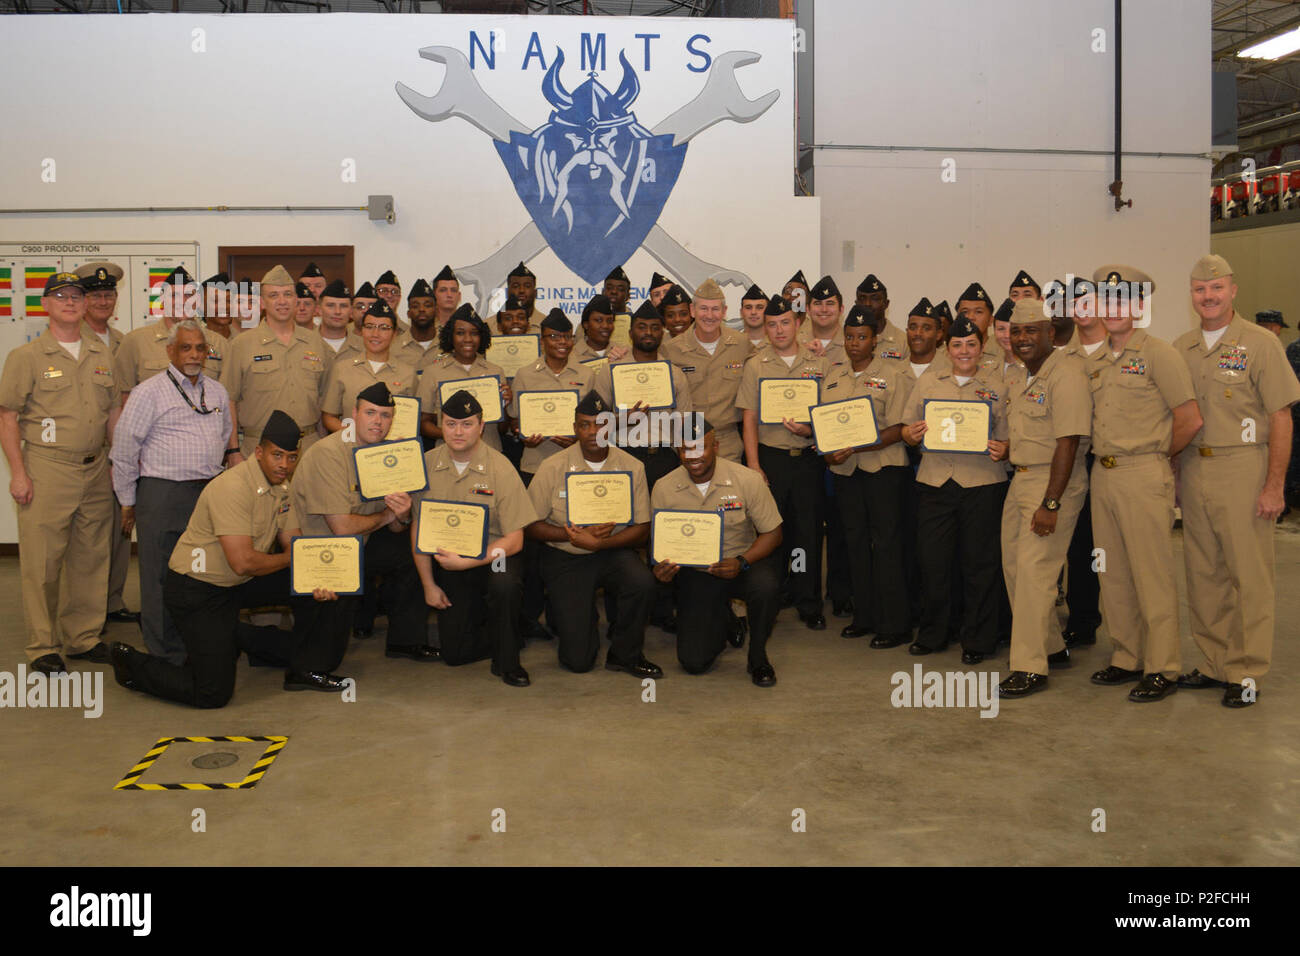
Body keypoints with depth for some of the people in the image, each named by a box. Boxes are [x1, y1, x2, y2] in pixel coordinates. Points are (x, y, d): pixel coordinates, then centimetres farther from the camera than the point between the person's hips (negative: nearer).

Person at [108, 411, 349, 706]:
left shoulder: (281, 486, 3)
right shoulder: (233, 488, -25)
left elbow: (295, 544, 5)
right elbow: (243, 562, -29)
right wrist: (287, 559, -11)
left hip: (239, 584, 8)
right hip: (197, 590, -8)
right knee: (214, 693, -12)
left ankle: (306, 669, 11)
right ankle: (132, 663, 12)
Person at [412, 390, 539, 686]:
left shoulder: (500, 468, -13)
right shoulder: (426, 465, -4)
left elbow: (514, 539, -15)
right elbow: (419, 528, 3)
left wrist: (466, 562, -25)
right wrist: (428, 584, 0)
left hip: (493, 555, -3)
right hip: (447, 562, 3)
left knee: (504, 584, -37)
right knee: (454, 653, -2)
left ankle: (507, 661, -11)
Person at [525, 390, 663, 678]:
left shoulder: (632, 467, -4)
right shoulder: (553, 467, -6)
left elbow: (642, 530, -6)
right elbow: (531, 525, -4)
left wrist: (599, 543, -21)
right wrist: (576, 534, -17)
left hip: (613, 551, 1)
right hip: (565, 558, -1)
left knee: (642, 582, -34)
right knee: (578, 661, -7)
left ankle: (625, 654, -5)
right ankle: (562, 611, 30)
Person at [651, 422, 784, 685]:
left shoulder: (747, 479, -13)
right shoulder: (663, 489, -8)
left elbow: (772, 533, -9)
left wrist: (741, 562, -27)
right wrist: (662, 569, -23)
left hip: (745, 561, -1)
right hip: (694, 572, 1)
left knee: (765, 585, -38)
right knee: (693, 661, -10)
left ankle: (758, 657, -7)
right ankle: (723, 622, 28)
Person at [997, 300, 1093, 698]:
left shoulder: (1066, 374, -15)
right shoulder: (1017, 376, 13)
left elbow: (1068, 442, -21)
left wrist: (1051, 503, -23)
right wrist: (1004, 450, 7)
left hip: (1055, 481, -9)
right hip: (1020, 478, 9)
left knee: (1034, 571, -10)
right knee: (1013, 565, 12)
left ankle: (1030, 667, -1)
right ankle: (1051, 646, 28)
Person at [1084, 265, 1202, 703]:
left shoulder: (1158, 354, -7)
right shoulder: (1095, 363, 14)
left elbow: (1190, 420, -9)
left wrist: (1156, 454, 1)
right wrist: (1103, 456, 10)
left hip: (1144, 477, -7)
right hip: (1103, 476, 7)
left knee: (1152, 576, -2)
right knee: (1114, 575, 12)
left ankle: (1162, 669, 6)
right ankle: (1127, 658, 24)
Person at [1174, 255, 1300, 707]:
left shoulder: (1260, 343, -4)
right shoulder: (1181, 348, 10)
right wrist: (1171, 474, 9)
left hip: (1243, 468, -5)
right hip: (1194, 470, 5)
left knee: (1249, 575, -1)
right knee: (1202, 572, 10)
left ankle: (1246, 673, 8)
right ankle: (1214, 664, 21)